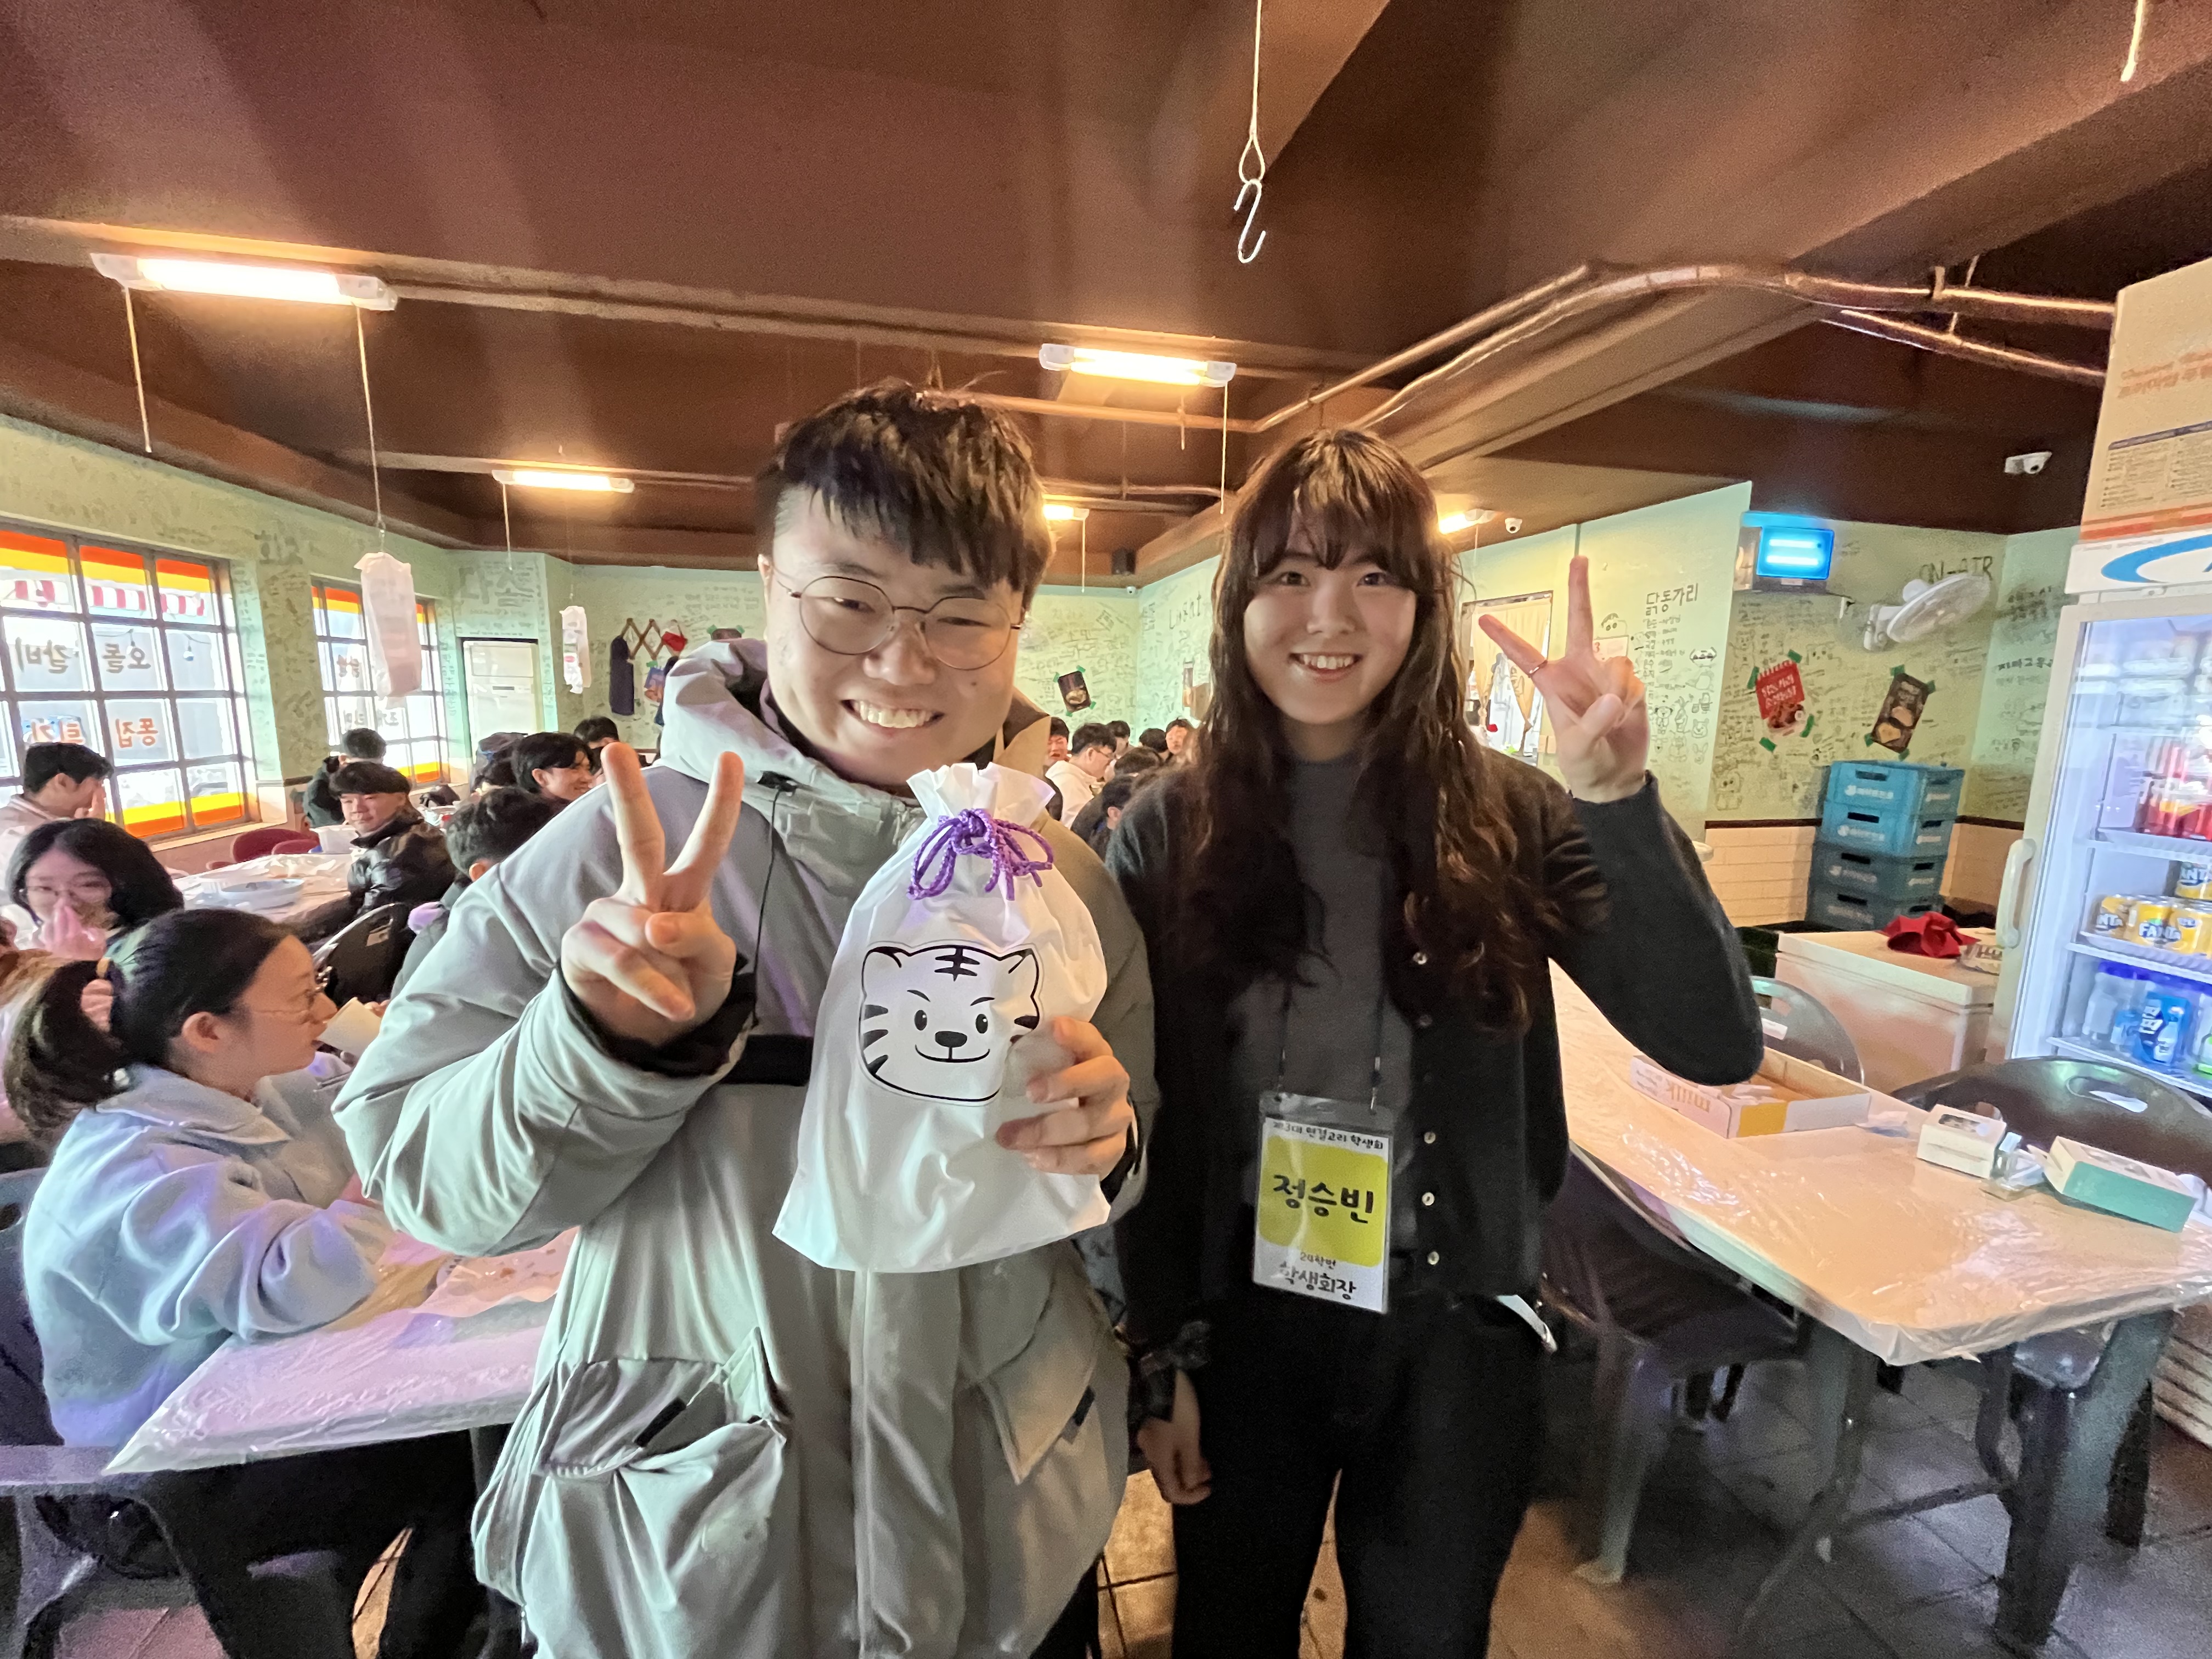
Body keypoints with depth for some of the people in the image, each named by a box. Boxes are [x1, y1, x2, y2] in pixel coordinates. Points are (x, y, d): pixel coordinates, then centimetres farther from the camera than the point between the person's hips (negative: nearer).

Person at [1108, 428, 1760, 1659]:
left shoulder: (1505, 814, -10)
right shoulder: (1168, 835, -11)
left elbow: (1717, 1046, -15)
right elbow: (1143, 1126, -6)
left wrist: (1621, 804, -28)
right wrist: (1160, 1353, -1)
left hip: (1459, 1328, 1)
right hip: (1243, 1319, 0)